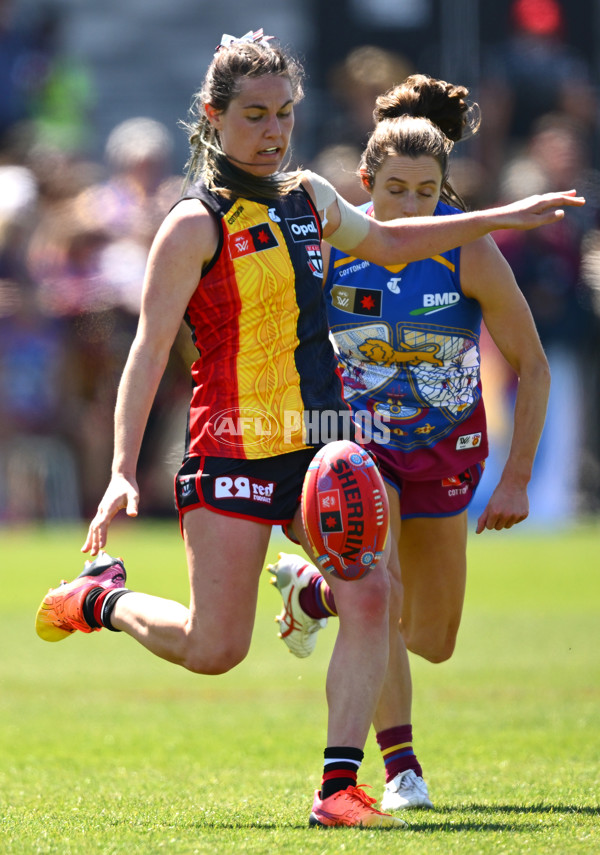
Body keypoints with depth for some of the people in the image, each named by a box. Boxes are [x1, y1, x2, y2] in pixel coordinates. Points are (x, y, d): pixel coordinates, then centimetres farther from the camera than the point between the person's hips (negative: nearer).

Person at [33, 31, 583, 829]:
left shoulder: (307, 197, 13)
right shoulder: (195, 224, -8)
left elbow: (385, 243, 34)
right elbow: (150, 347, -12)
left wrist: (500, 218, 31)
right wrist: (124, 470, -21)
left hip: (320, 445, 6)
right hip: (235, 448, -6)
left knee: (369, 596, -14)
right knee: (215, 650, -6)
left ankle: (338, 788, -10)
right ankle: (101, 596, 24)